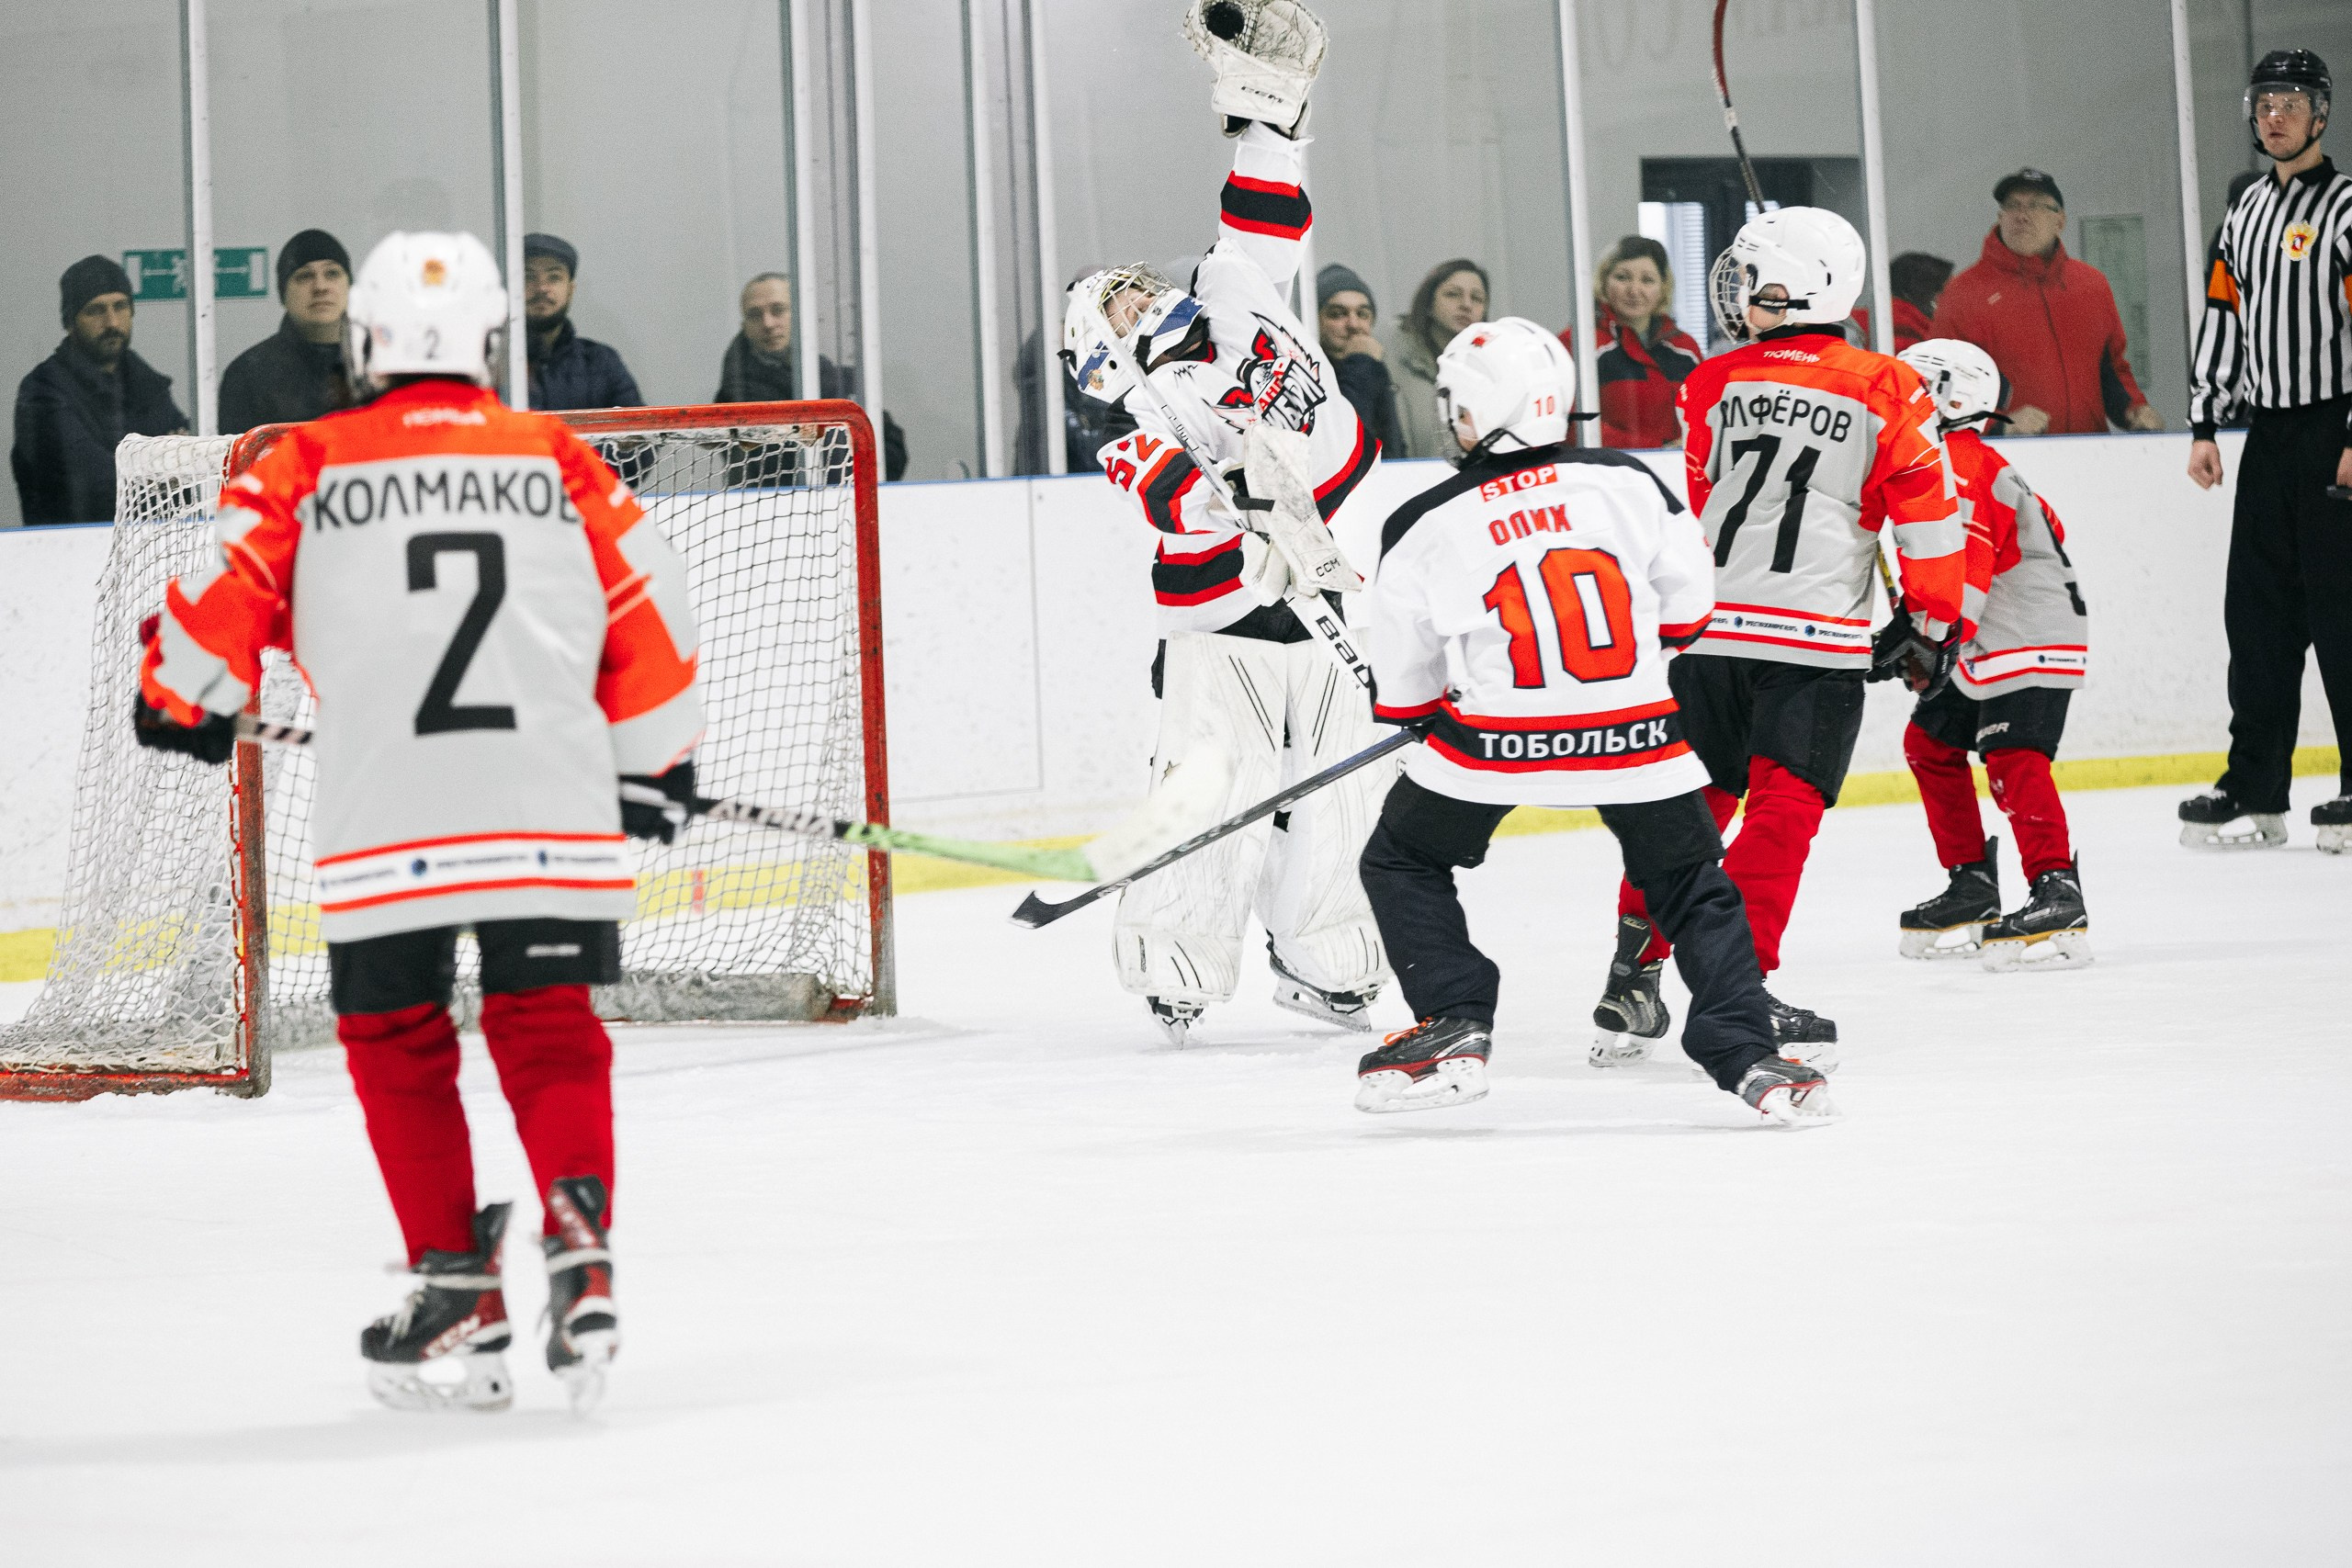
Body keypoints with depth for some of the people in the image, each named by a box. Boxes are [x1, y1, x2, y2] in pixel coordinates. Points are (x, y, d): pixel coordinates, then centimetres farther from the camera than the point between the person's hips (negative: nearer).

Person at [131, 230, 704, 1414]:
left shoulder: (305, 472, 3)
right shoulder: (560, 463, 8)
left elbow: (217, 608, 1)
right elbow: (648, 619, 11)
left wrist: (187, 702, 23)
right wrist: (651, 767, 25)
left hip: (382, 824, -1)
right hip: (553, 809, 1)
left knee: (398, 1042, 13)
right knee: (547, 1028, 13)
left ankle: (457, 1294, 10)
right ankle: (578, 1242, -7)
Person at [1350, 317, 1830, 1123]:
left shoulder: (1421, 528, -3)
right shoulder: (1627, 482, -1)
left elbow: (1403, 681, 7)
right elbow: (1687, 596, 9)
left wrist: (1418, 718, 28)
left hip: (1496, 738, -2)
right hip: (1636, 733, 2)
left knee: (1402, 863, 21)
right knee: (1692, 885, 16)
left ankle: (1452, 1028, 12)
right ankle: (1746, 1051, 2)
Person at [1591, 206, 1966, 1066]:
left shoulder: (1713, 383, 6)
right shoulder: (1888, 391, 0)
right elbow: (1928, 515, 0)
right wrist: (1934, 615, 12)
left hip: (1704, 629, 3)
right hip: (1817, 641, -3)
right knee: (1782, 808, -2)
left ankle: (1632, 979, 14)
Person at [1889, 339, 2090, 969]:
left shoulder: (1962, 464, -16)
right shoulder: (1962, 463, 18)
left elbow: (1963, 570, -25)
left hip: (2031, 644, -12)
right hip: (1987, 648, 12)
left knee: (2013, 760, -21)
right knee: (1930, 743, 16)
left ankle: (2058, 897, -28)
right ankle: (1973, 889, 20)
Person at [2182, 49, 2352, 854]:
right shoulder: (2247, 212, 16)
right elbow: (2221, 317, 18)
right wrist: (2204, 425, 11)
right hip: (2268, 434, 7)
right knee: (2257, 610, 6)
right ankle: (2256, 790, 10)